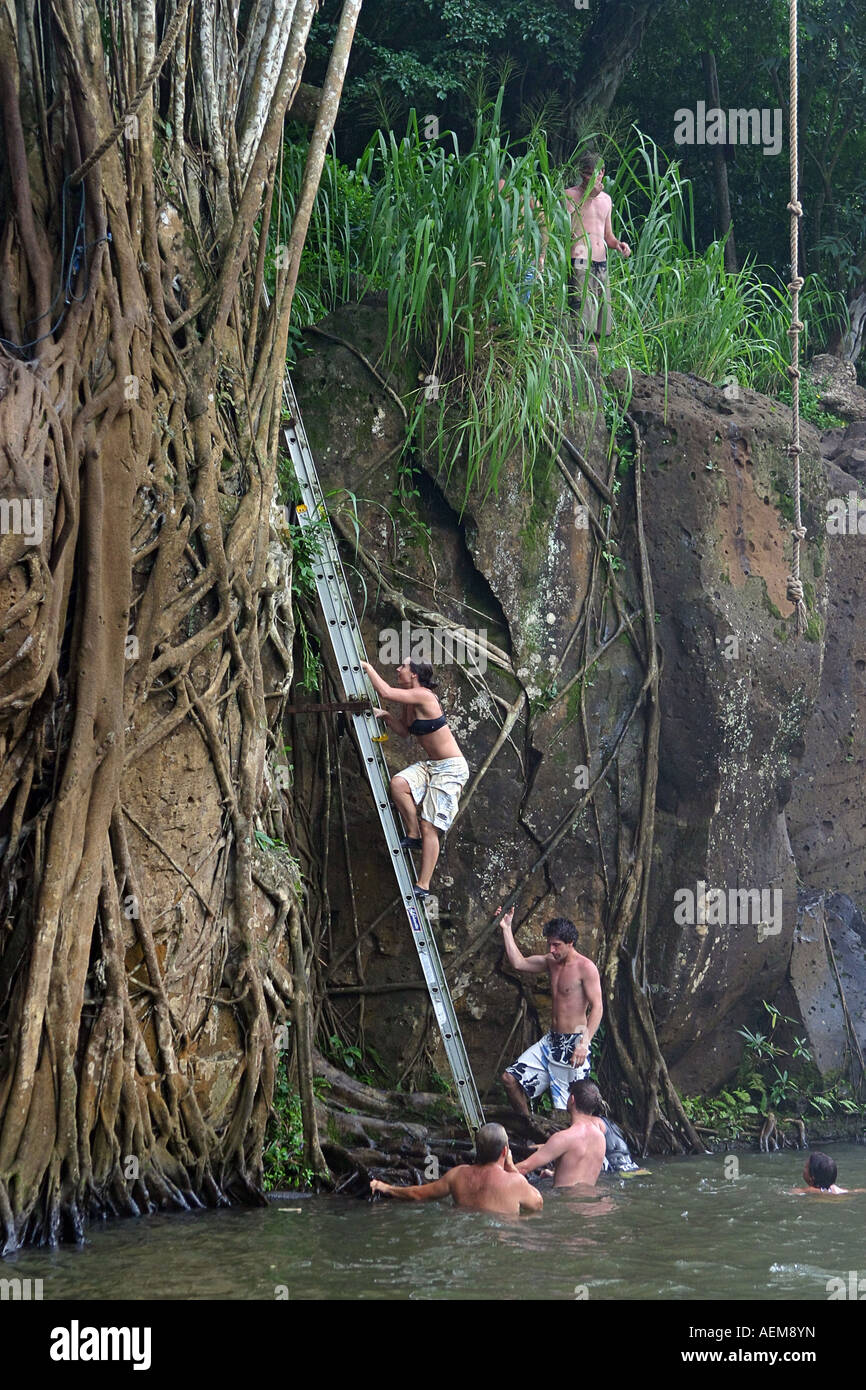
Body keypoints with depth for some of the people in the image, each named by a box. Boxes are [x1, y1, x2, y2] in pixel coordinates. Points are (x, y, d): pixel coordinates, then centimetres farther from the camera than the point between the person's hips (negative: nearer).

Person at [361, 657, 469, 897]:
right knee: (398, 783, -18)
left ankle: (424, 885, -5)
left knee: (429, 826, -9)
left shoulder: (423, 696, -21)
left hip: (451, 769, -9)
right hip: (430, 765, 9)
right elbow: (404, 731, 19)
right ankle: (413, 835, -2)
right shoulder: (409, 701, 8)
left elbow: (385, 692, -29)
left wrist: (368, 667, -14)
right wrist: (386, 716, 1)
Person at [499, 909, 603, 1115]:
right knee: (510, 1079, 5)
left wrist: (584, 1044, -26)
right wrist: (506, 929, 8)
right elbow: (519, 963, 14)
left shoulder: (585, 967, -13)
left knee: (567, 1109, -7)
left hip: (573, 1044, -8)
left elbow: (597, 1007, -18)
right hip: (551, 1041, 8)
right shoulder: (552, 962, 10)